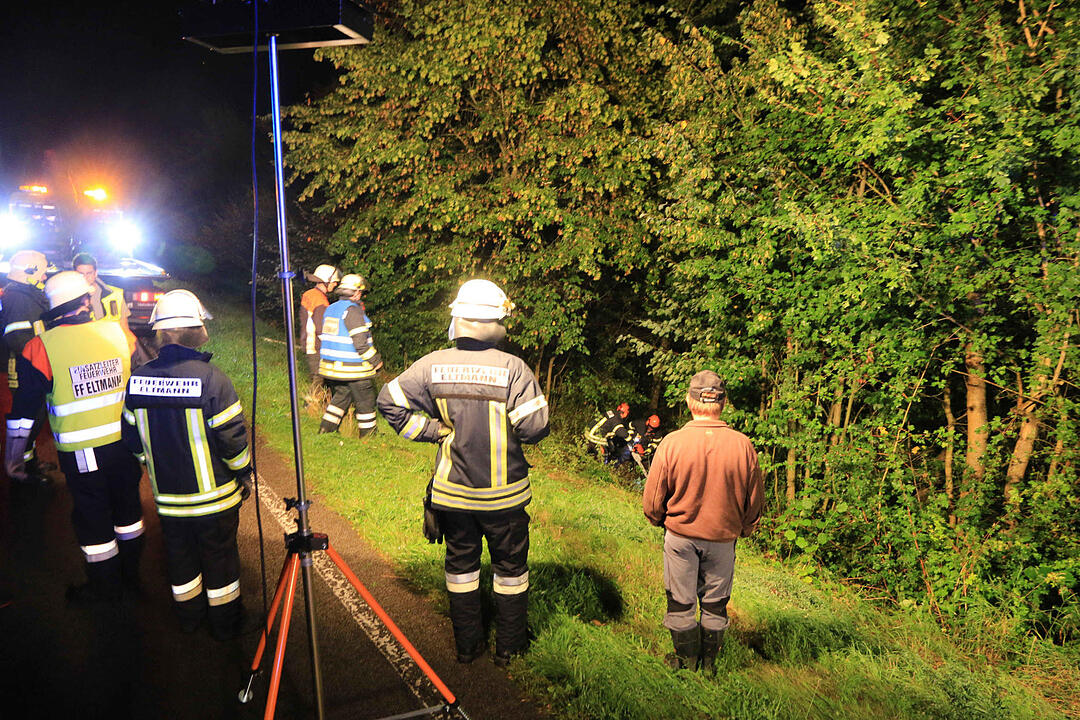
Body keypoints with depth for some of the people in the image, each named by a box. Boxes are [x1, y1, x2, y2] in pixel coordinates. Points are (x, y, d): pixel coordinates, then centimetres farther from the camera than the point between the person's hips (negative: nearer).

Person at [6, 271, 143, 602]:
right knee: (127, 504, 22)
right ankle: (132, 569, 39)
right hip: (124, 440, 4)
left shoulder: (41, 347, -14)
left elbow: (24, 409, -8)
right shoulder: (118, 332, -5)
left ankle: (105, 585, 29)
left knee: (93, 516, 13)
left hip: (80, 451, -3)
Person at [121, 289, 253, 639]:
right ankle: (225, 622, 31)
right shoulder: (210, 378, -24)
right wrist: (244, 475, -2)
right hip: (213, 495, -4)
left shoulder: (137, 379, -8)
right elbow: (233, 440, -19)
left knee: (180, 556, 22)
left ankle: (189, 616, 41)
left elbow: (133, 439, 4)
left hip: (167, 496, 4)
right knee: (219, 557, 14)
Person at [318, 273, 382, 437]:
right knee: (365, 403, 6)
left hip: (330, 365, 8)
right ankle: (367, 435, 15)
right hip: (353, 368, -8)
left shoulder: (331, 309, 11)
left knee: (340, 398, 21)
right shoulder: (353, 310, -17)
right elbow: (361, 342, -20)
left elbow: (324, 337, 17)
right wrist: (376, 360, -10)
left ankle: (325, 430, 18)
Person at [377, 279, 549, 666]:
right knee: (510, 567, 16)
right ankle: (510, 645, 29)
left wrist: (433, 430, -1)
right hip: (503, 494, -2)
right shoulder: (512, 368, -18)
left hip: (452, 490, 3)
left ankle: (467, 644, 31)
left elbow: (389, 400, -4)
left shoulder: (433, 365, -9)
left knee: (460, 564, 19)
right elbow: (534, 427, -18)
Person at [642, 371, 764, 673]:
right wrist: (743, 530, 17)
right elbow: (754, 501, -2)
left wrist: (660, 521, 13)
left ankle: (686, 662, 29)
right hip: (724, 539, 2)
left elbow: (652, 500, -9)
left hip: (680, 536, -1)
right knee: (715, 605, 18)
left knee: (681, 603, 15)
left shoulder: (671, 443, -18)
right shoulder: (743, 446, -14)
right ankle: (709, 663, 32)